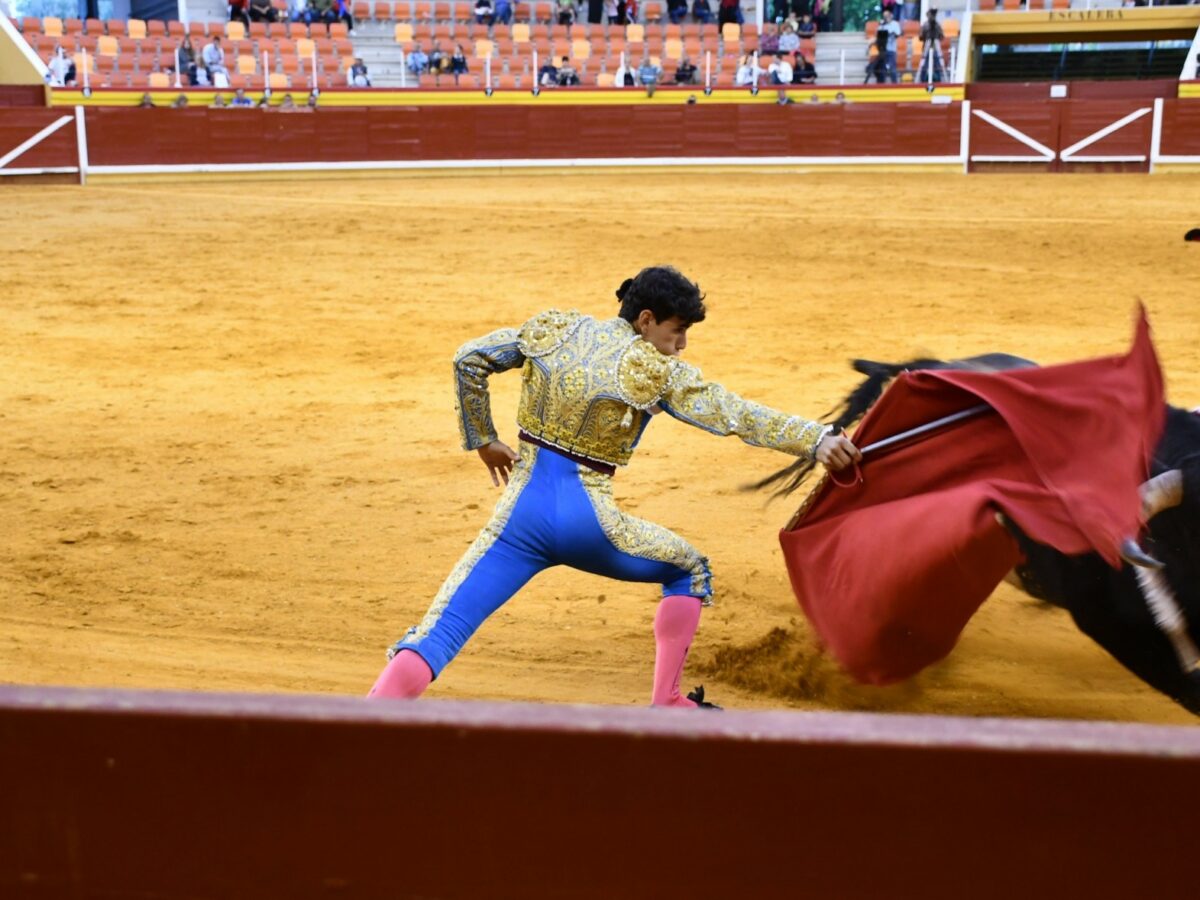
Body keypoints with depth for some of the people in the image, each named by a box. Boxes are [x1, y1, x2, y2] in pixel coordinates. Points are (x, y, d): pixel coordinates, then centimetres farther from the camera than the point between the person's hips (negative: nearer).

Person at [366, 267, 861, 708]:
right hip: (587, 522, -3)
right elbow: (735, 415, -8)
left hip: (521, 513, 3)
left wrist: (482, 439, 17)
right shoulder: (657, 371, -3)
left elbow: (468, 359, 9)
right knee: (690, 570, 23)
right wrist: (817, 439, -7)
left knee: (434, 635, 0)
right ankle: (665, 703, 22)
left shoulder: (554, 331, 8)